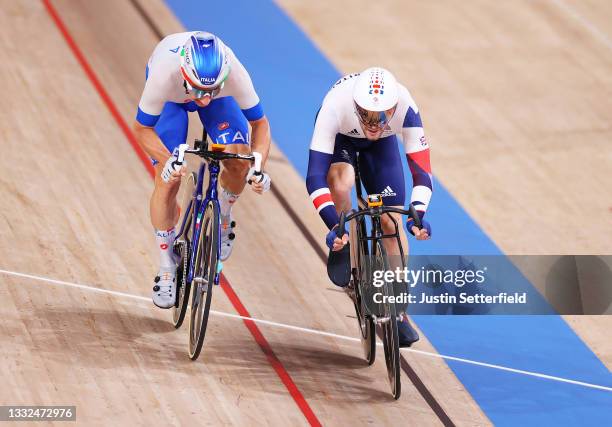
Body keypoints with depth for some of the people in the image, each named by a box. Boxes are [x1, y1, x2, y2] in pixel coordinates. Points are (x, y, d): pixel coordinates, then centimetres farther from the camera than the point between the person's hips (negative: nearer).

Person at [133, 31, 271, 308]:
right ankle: (167, 272, 7)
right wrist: (167, 160, -43)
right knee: (167, 180, -11)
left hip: (221, 98, 1)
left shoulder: (235, 74, -41)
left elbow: (260, 123, -23)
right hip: (172, 97, -1)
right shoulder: (164, 75, -44)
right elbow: (142, 129, -26)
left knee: (239, 162, -20)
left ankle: (223, 218, 14)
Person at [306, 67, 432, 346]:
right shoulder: (336, 106, -43)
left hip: (382, 144, 2)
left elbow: (421, 167, -35)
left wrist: (418, 214, -51)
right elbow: (315, 175, -45)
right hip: (340, 136, -2)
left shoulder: (405, 108, -39)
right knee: (341, 182, -35)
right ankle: (343, 250, -6)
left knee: (391, 221, -5)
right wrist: (333, 225, -54)